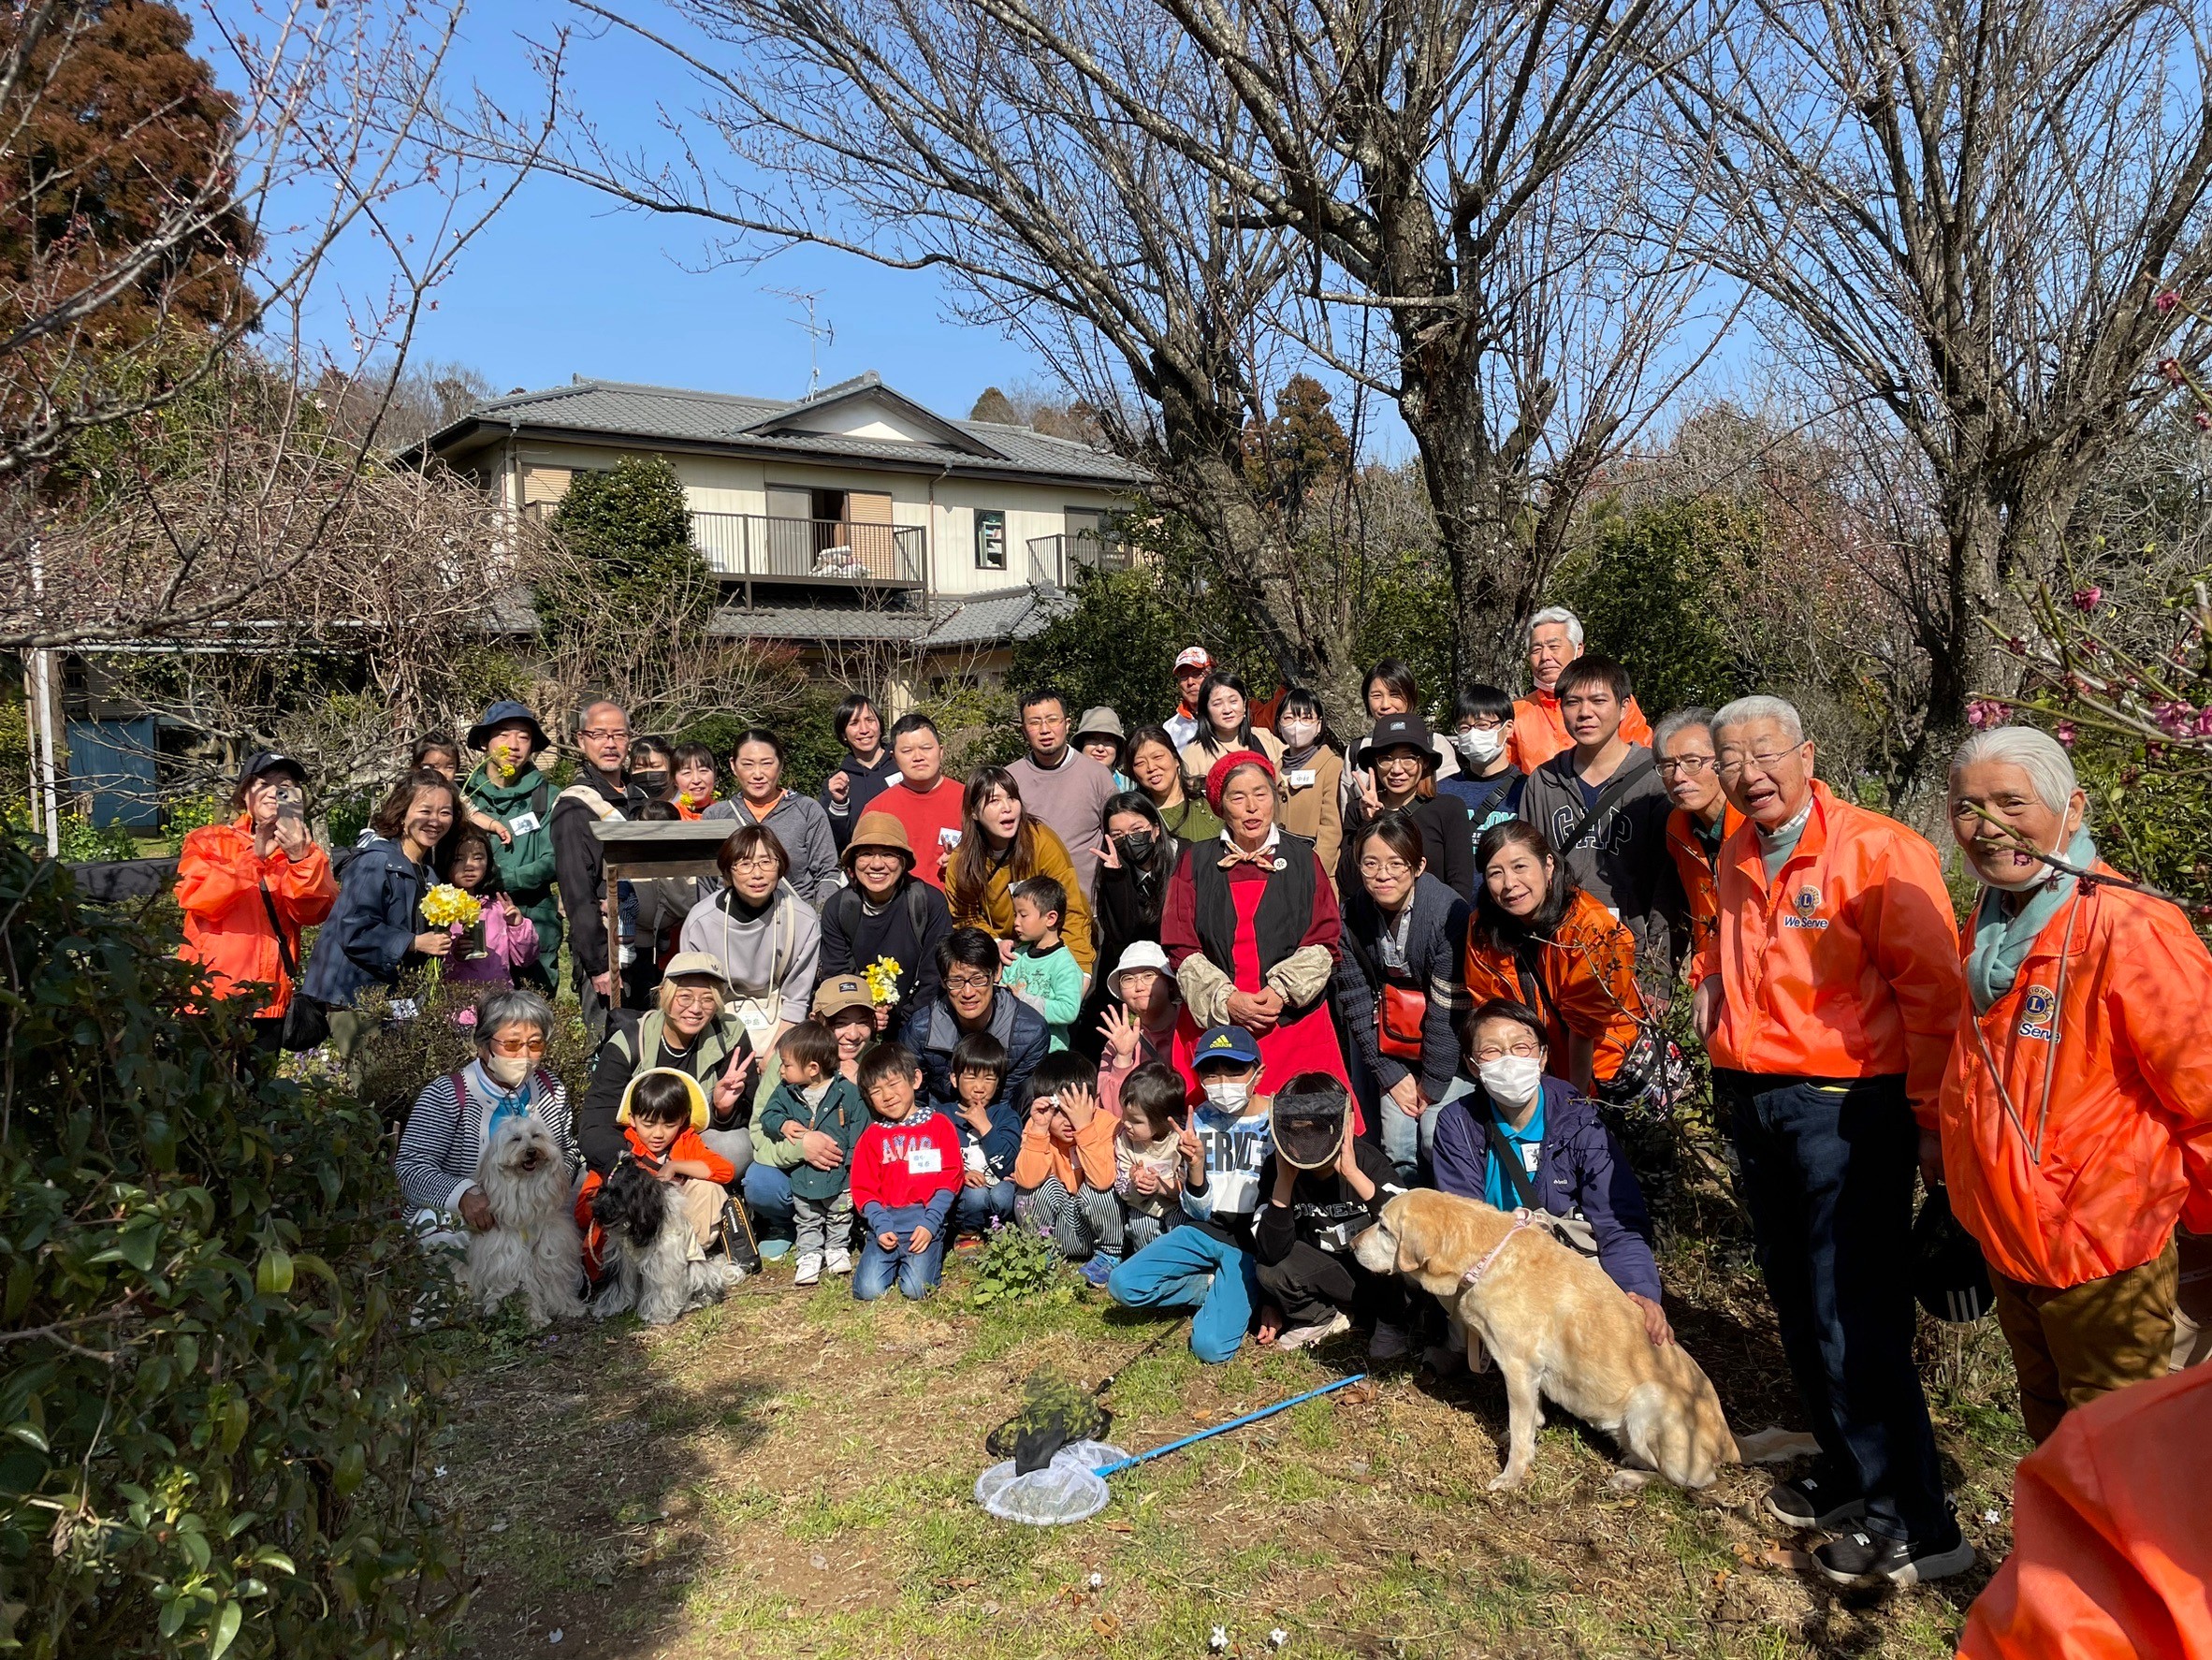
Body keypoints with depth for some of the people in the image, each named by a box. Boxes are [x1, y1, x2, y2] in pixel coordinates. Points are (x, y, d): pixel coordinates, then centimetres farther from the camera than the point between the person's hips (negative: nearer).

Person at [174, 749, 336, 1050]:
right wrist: (254, 857, -23)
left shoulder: (305, 852, 12)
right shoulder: (208, 841, 6)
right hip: (210, 1000, -2)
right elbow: (195, 898, -13)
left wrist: (300, 859, -23)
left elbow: (312, 912, -7)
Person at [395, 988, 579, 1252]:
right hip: (454, 1218, -4)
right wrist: (464, 1194, -36)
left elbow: (568, 1150, 19)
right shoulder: (446, 1096, -9)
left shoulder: (550, 1087, 8)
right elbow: (411, 1167, -17)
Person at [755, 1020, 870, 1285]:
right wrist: (782, 1125, -21)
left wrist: (853, 1159, -14)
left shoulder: (847, 1091, -16)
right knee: (807, 1221, 16)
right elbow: (767, 1117, 0)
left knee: (839, 1217, 18)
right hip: (802, 1174, 2)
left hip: (839, 1174, -2)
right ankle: (809, 1256, 30)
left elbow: (859, 1128, -11)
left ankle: (837, 1249, 38)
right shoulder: (785, 1092, -5)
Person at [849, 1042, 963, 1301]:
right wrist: (881, 1227, -9)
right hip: (885, 1222, 2)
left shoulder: (939, 1125, 6)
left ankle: (930, 1253, 12)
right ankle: (895, 1259, 15)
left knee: (916, 1289, -20)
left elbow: (949, 1180, 0)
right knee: (868, 1291, -16)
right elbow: (863, 1188, 7)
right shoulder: (872, 1135, 13)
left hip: (925, 1220, -2)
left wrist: (929, 1224, -12)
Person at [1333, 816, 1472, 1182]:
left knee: (1439, 1141, -12)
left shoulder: (1448, 913, -23)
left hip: (1447, 1042, -3)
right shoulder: (1350, 911, -11)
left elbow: (1447, 1010, -18)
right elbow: (1354, 998, -6)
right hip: (1387, 1039, 3)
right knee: (1396, 1145, -3)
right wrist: (1389, 1073, -6)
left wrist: (1432, 1085, -13)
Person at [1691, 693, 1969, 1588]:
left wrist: (1928, 1113, -15)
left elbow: (1933, 988, -14)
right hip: (1753, 1102, 8)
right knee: (1797, 1303, 17)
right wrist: (1711, 983, 10)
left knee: (1851, 1319, -6)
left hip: (1845, 1107, -8)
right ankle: (1847, 1475, 34)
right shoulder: (1736, 858, 10)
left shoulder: (1878, 850, -13)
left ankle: (1913, 1526, 8)